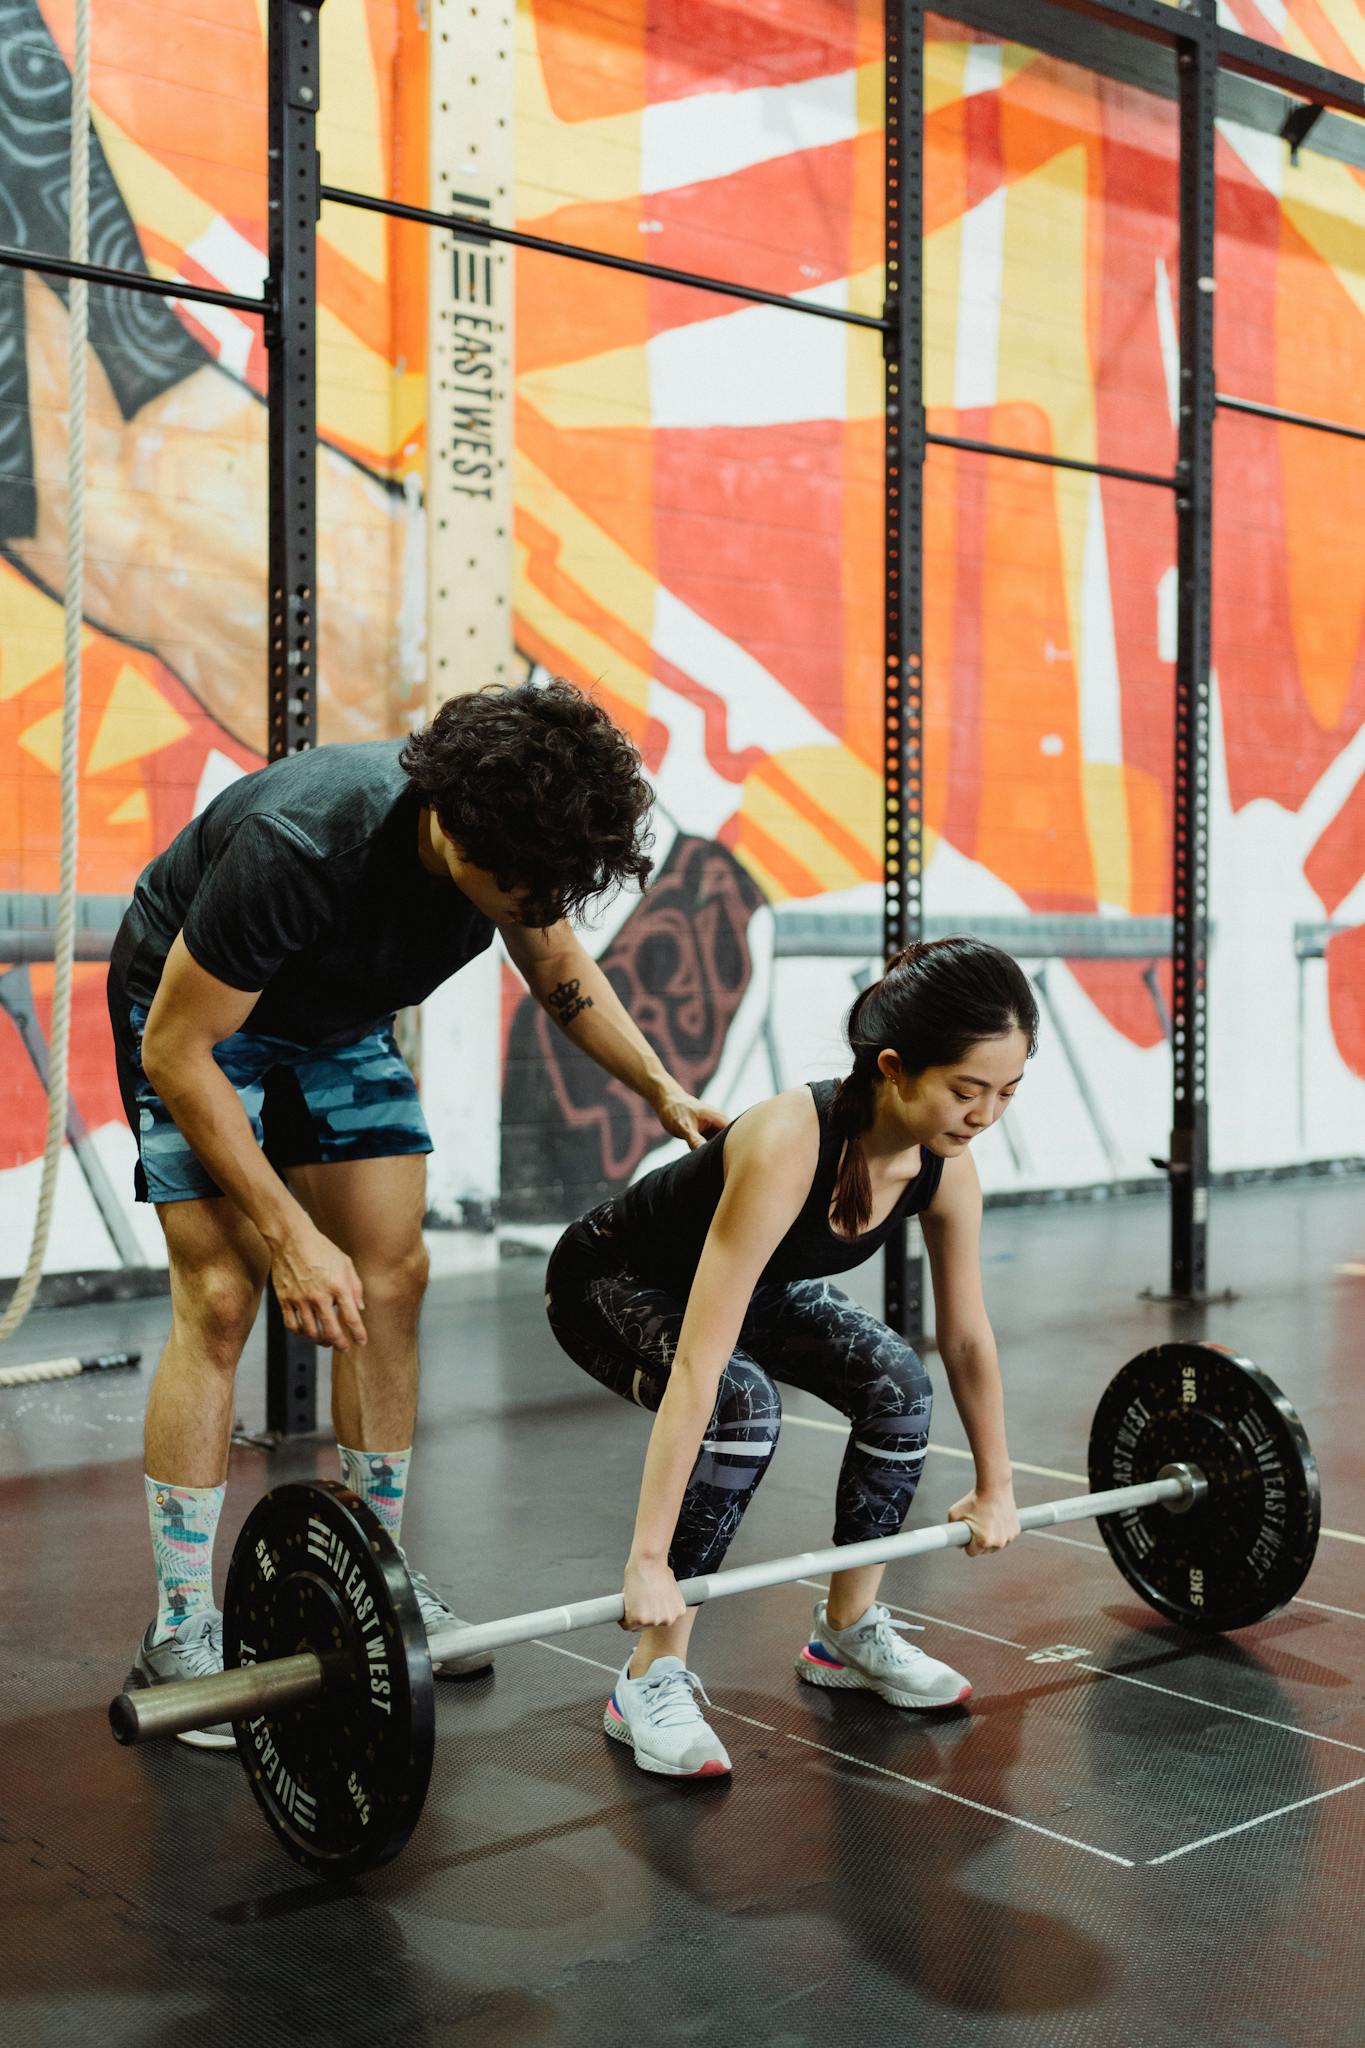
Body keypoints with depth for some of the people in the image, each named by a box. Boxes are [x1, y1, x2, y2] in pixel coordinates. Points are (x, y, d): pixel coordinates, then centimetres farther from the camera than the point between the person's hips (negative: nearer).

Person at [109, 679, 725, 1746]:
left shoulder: (524, 835, -23)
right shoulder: (302, 847, -42)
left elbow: (560, 967, 0)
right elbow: (177, 1049, -30)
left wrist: (664, 1088, -14)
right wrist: (290, 1232, -31)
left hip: (341, 1021, 6)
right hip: (193, 1016, -6)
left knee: (391, 1280, 0)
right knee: (222, 1299, -13)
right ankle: (180, 1633, -4)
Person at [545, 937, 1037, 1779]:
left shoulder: (946, 1165, -21)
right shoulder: (788, 1145, -41)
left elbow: (967, 1336, -3)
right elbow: (697, 1367, -43)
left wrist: (996, 1485, 6)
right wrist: (650, 1559, -42)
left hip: (757, 1287, 6)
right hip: (614, 1282, -6)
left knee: (897, 1385, -13)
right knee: (745, 1406, -32)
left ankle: (849, 1629, 9)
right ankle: (652, 1679, -17)